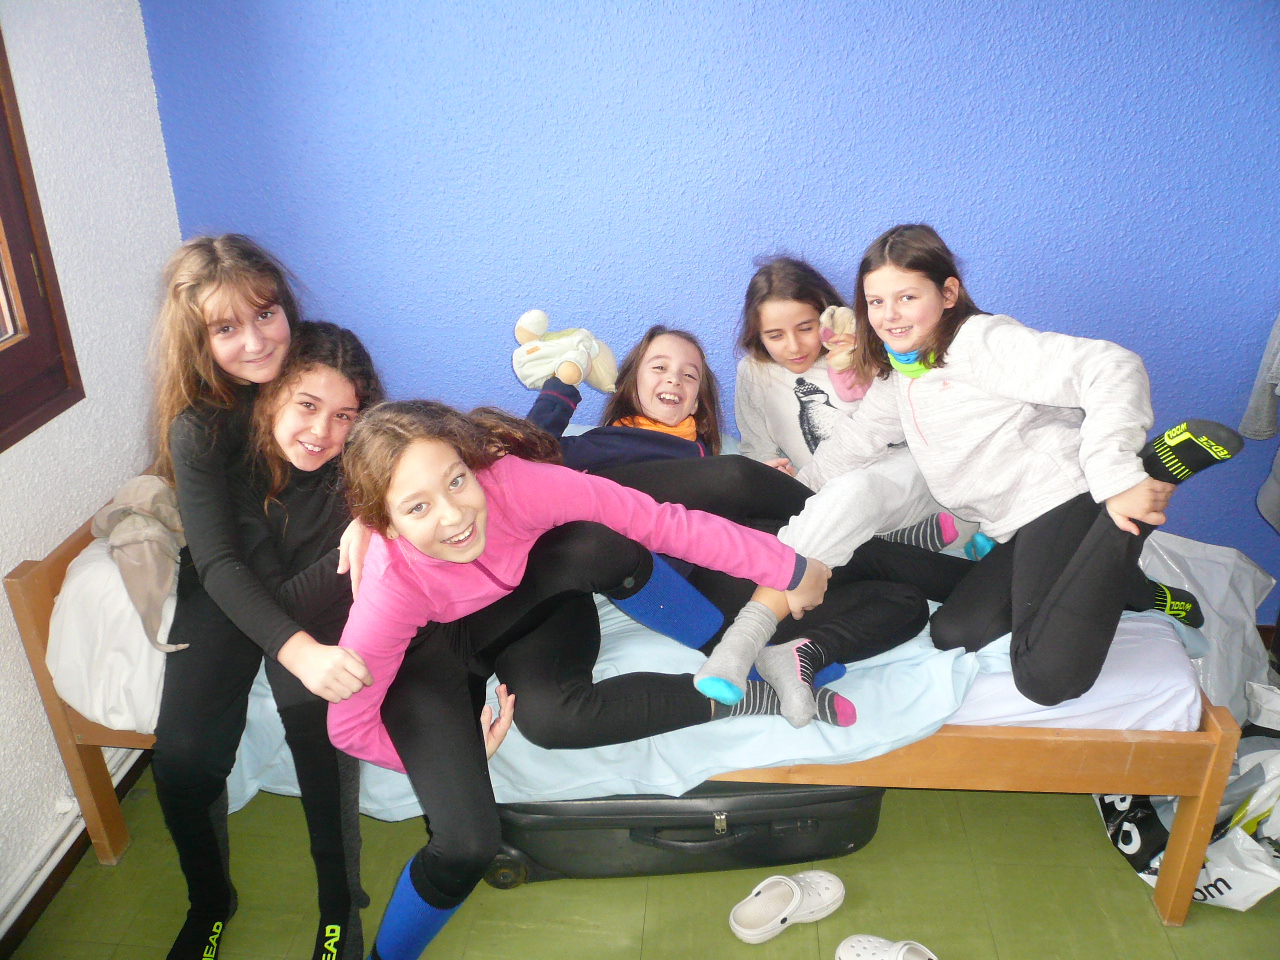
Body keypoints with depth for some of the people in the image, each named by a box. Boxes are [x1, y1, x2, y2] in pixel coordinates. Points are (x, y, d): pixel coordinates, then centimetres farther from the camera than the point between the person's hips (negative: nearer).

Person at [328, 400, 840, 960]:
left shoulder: (512, 481, -35)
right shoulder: (394, 585, -35)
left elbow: (659, 522, -31)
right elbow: (348, 725, -22)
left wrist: (789, 570, -26)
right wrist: (455, 761, -12)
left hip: (524, 598, 2)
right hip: (431, 649, -2)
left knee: (599, 547, -33)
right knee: (466, 845, -24)